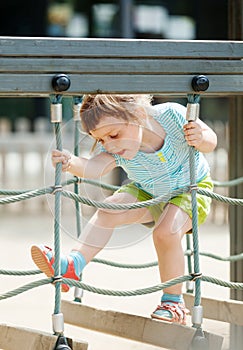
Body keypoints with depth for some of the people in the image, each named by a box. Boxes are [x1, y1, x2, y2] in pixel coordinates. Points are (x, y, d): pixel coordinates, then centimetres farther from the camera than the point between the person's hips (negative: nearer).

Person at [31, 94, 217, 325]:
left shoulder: (171, 115, -33)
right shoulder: (115, 150, -26)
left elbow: (210, 140, -19)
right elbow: (94, 167, -46)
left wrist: (201, 139, -43)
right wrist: (71, 163, -67)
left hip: (190, 188, -3)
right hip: (147, 194, 3)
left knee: (166, 232, -27)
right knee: (108, 210, -20)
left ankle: (173, 301, -9)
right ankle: (72, 265, -24)